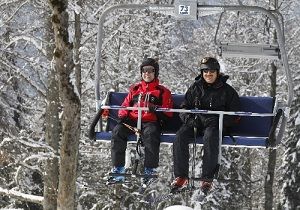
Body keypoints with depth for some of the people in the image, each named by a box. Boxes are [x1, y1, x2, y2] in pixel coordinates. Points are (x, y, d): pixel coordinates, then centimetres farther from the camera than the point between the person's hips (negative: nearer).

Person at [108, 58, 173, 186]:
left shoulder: (163, 91, 16)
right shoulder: (135, 89, 27)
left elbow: (168, 113, 8)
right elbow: (125, 105, 25)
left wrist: (156, 109, -13)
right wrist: (122, 116, 2)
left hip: (151, 122, -3)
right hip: (132, 121, 3)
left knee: (150, 133, -40)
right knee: (117, 131, -28)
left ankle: (150, 171, -35)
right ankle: (118, 170, -28)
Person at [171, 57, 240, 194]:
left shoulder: (227, 90, 9)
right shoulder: (195, 88, 17)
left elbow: (234, 115, 6)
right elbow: (184, 107, 18)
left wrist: (217, 120, -11)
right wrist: (190, 119, -5)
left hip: (215, 124, -3)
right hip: (195, 122, 3)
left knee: (210, 138, -38)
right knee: (180, 137, -28)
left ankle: (207, 178, -35)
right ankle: (181, 177, -26)